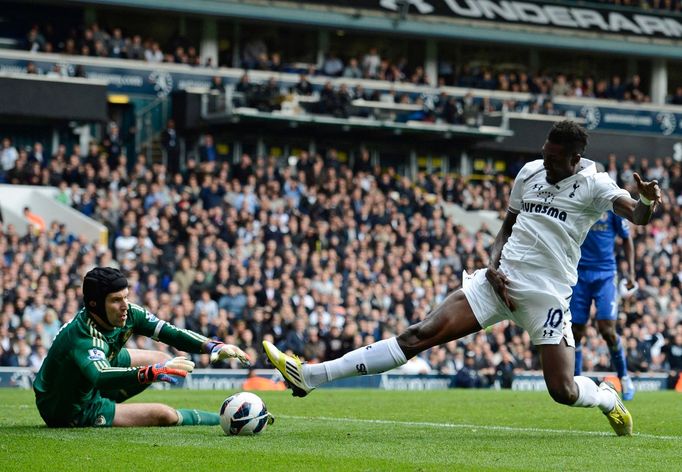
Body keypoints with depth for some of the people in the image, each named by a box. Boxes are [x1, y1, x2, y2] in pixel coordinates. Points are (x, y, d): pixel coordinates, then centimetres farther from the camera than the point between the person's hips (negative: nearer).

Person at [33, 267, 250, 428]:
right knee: (162, 415, -16)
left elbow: (169, 332, -12)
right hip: (71, 412, -9)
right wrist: (153, 372, -65)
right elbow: (101, 377, -54)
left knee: (161, 360, 13)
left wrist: (212, 346, -26)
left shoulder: (127, 314, -14)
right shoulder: (82, 336, -37)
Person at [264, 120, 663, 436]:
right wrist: (494, 266, 2)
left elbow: (637, 216, -18)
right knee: (421, 334, -8)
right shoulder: (530, 173, 11)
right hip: (502, 280, 4)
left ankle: (607, 398, 29)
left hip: (547, 293, -4)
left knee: (563, 390, -11)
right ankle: (311, 376, -14)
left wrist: (648, 201, -43)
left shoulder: (593, 183, -5)